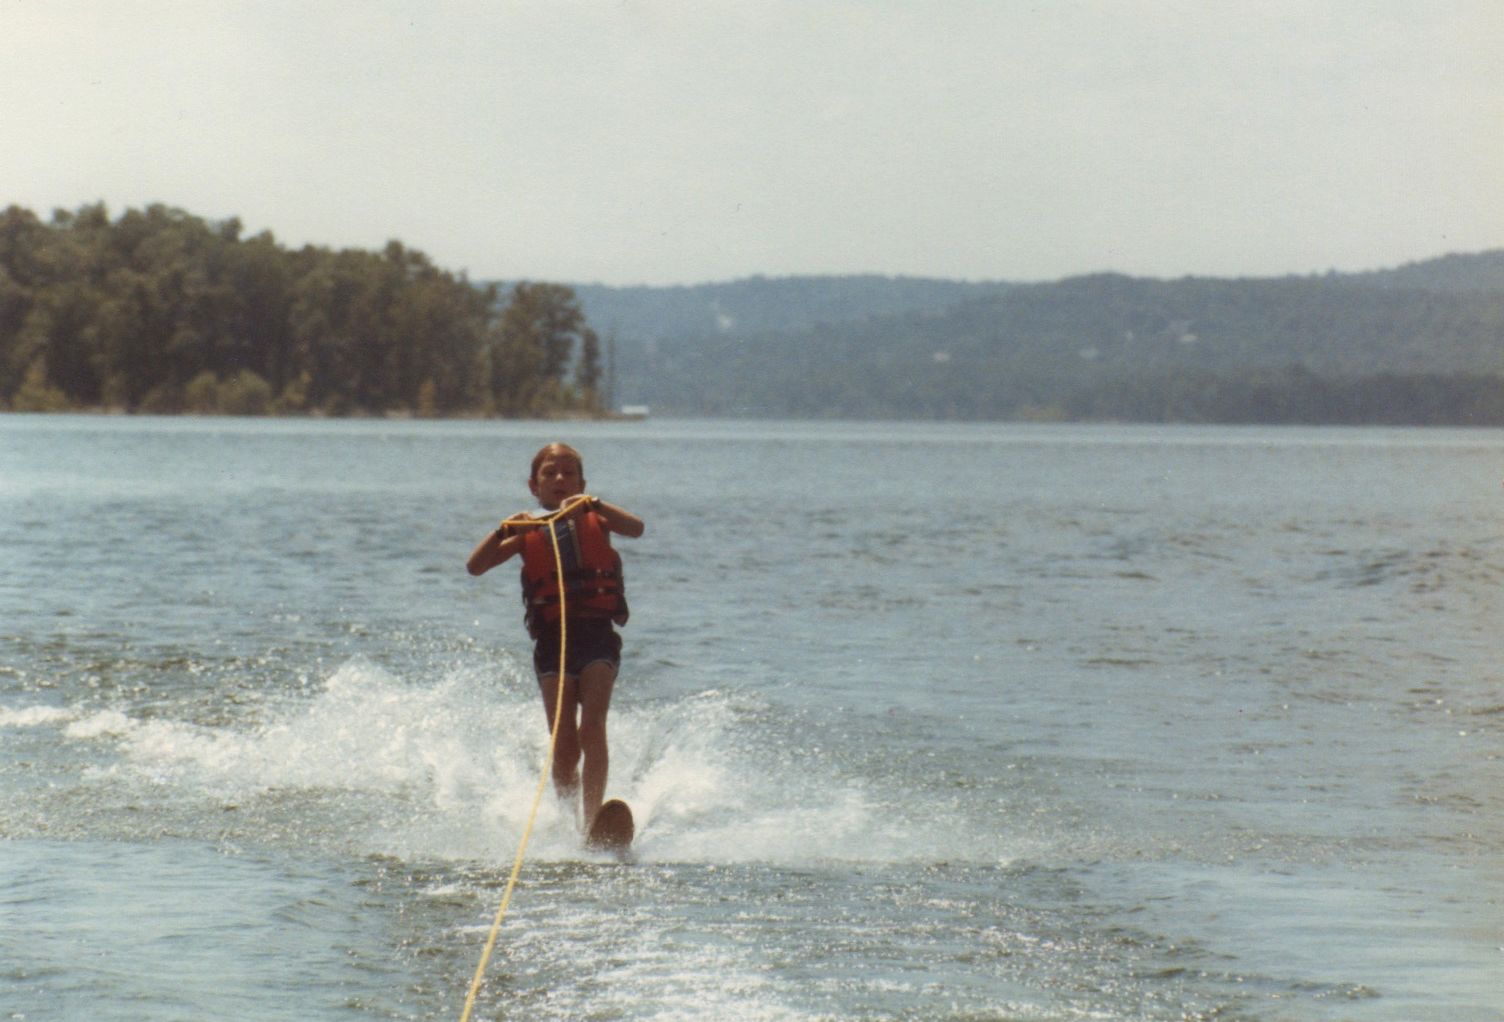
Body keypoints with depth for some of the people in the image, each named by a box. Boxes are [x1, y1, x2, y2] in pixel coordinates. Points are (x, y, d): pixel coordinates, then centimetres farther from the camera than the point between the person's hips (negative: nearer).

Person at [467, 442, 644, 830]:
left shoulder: (595, 519, 11)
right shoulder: (527, 532, 12)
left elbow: (635, 528, -10)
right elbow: (475, 566, -1)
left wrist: (592, 505, -24)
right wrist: (505, 530, -18)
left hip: (598, 634, -1)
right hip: (553, 639, 1)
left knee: (591, 728, -17)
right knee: (564, 744, -6)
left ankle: (592, 821, -25)